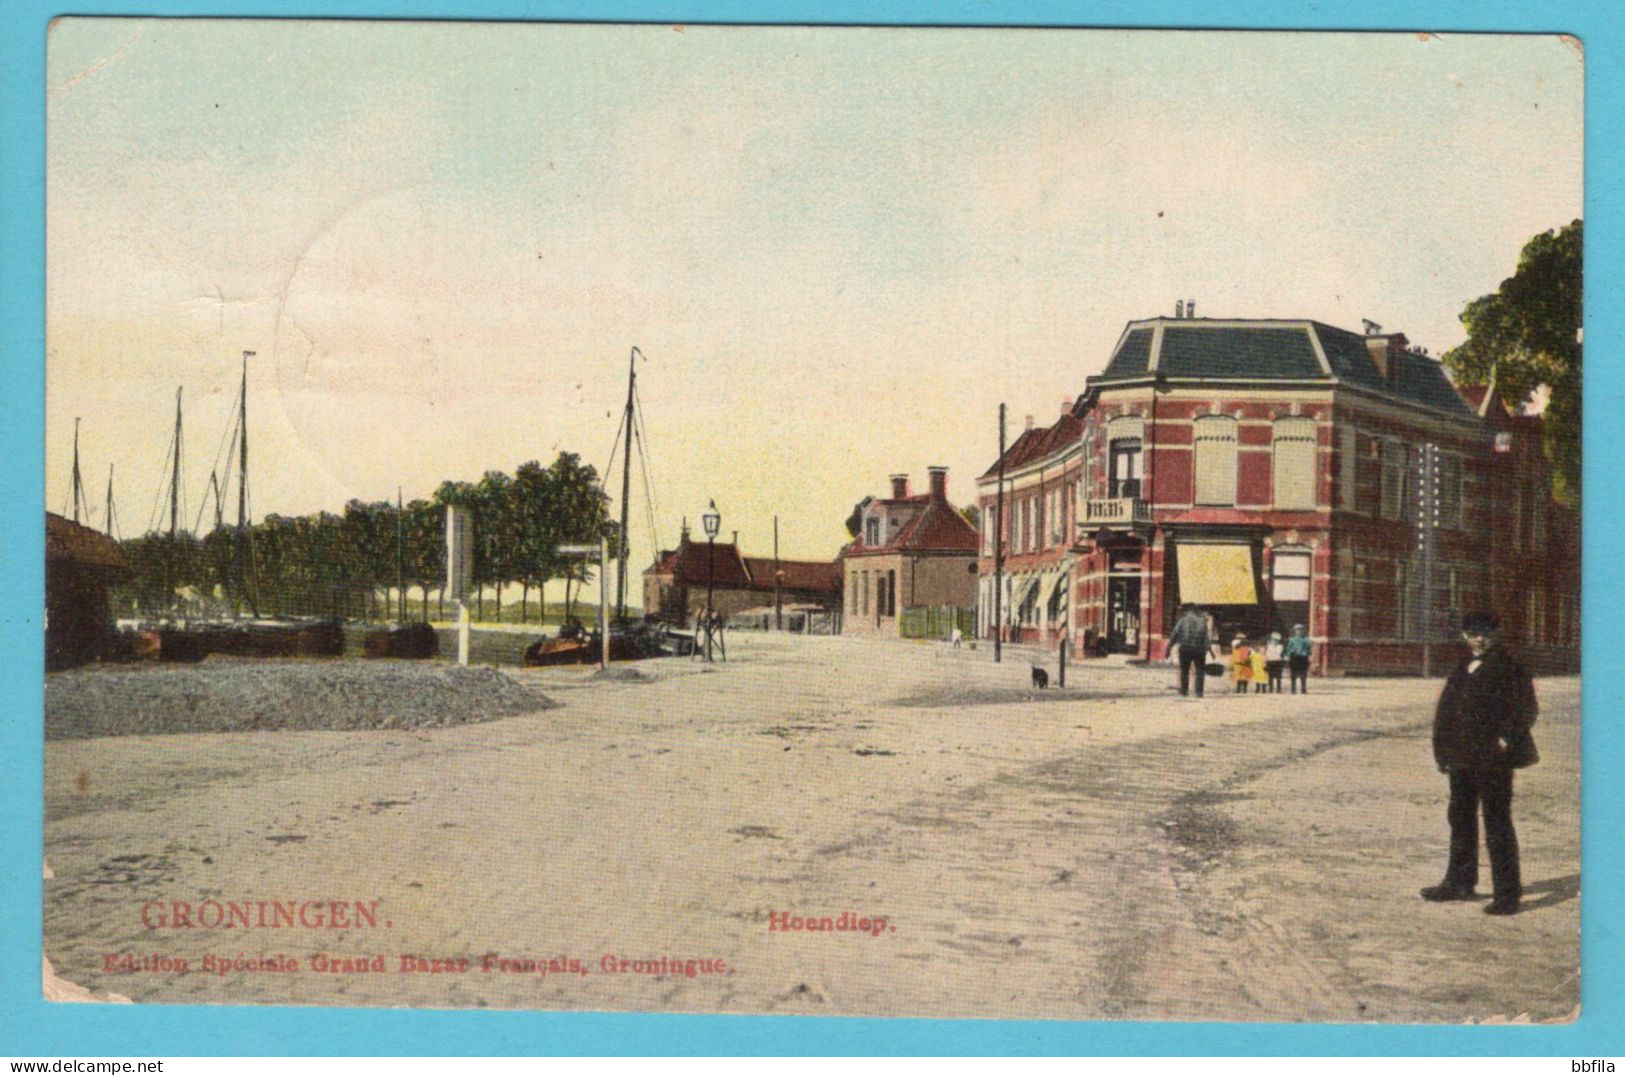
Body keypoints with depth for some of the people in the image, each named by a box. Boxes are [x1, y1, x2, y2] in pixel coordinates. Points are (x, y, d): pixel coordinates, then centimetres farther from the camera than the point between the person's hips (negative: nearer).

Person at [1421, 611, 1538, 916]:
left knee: (1497, 825, -4)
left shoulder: (1508, 667, -8)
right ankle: (1460, 882, 30)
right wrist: (1444, 748, 9)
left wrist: (1506, 739, -18)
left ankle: (1507, 893, 2)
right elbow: (1447, 706, 15)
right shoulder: (1463, 668, 13)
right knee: (1461, 820, 17)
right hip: (1463, 759, 8)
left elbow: (1526, 708, -11)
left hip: (1493, 760, -8)